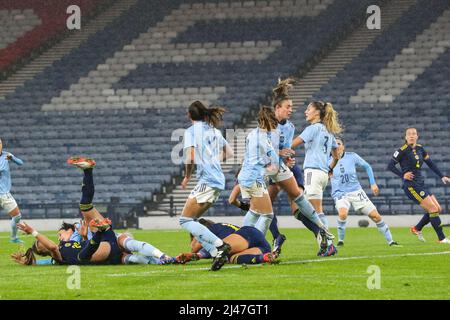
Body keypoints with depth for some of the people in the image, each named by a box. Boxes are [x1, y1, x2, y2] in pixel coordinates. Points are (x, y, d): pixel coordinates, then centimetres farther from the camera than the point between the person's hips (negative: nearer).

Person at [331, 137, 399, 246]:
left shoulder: (352, 156, -4)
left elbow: (367, 167, 9)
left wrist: (373, 183, 6)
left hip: (356, 192, 1)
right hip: (340, 194, -1)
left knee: (375, 216, -2)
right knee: (342, 214, -33)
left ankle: (390, 241, 12)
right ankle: (340, 240, -14)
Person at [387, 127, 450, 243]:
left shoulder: (420, 149, 9)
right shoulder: (403, 150, -11)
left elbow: (430, 163, 18)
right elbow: (390, 165, -10)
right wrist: (403, 175, -21)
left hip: (421, 184, 8)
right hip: (411, 185, -8)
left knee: (438, 209, 5)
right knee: (433, 209, -12)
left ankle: (417, 229, 20)